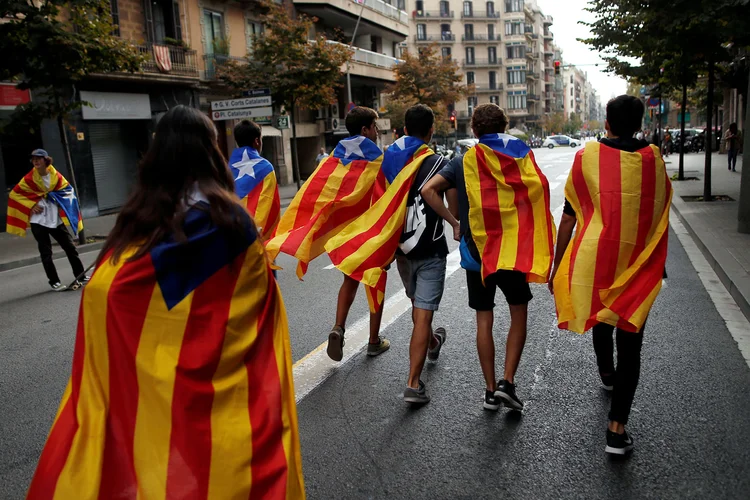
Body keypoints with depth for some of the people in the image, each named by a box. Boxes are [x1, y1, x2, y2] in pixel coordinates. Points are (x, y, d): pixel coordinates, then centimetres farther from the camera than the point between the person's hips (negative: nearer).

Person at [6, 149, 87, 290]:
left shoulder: (55, 175, 0)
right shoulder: (29, 178, -7)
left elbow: (67, 189, 14)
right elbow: (14, 194, -1)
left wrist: (59, 202, -2)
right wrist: (31, 205, -9)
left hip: (56, 219, 3)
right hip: (38, 221, -3)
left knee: (70, 247, 7)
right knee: (46, 252, -1)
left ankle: (80, 276, 17)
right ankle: (54, 282, 7)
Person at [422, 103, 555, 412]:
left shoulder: (463, 162, 0)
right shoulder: (521, 158, -1)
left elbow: (428, 191, -12)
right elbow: (539, 191, -14)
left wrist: (453, 222, -4)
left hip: (476, 253, 1)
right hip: (512, 250, -1)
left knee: (484, 320, 11)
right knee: (518, 316, 14)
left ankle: (490, 390, 17)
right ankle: (507, 383, 4)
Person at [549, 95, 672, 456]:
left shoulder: (587, 157, -5)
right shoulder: (653, 159, 2)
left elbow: (568, 217, -5)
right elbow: (660, 215, 11)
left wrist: (557, 267, 2)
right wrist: (657, 264, 25)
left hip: (593, 260, 0)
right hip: (638, 268, 0)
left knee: (600, 319, 28)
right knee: (630, 344, 4)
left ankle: (606, 374, 53)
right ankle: (617, 429, 0)